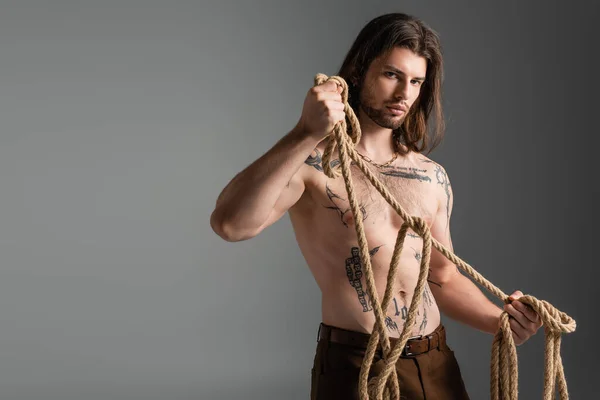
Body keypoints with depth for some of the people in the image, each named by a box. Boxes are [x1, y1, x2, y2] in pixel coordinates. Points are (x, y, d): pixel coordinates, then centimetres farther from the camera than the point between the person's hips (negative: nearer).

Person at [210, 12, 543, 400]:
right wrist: (305, 135, -30)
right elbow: (229, 223, -25)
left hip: (437, 364, 5)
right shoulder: (312, 162, -8)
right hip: (354, 367, -4)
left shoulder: (433, 177, 7)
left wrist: (499, 320, -1)